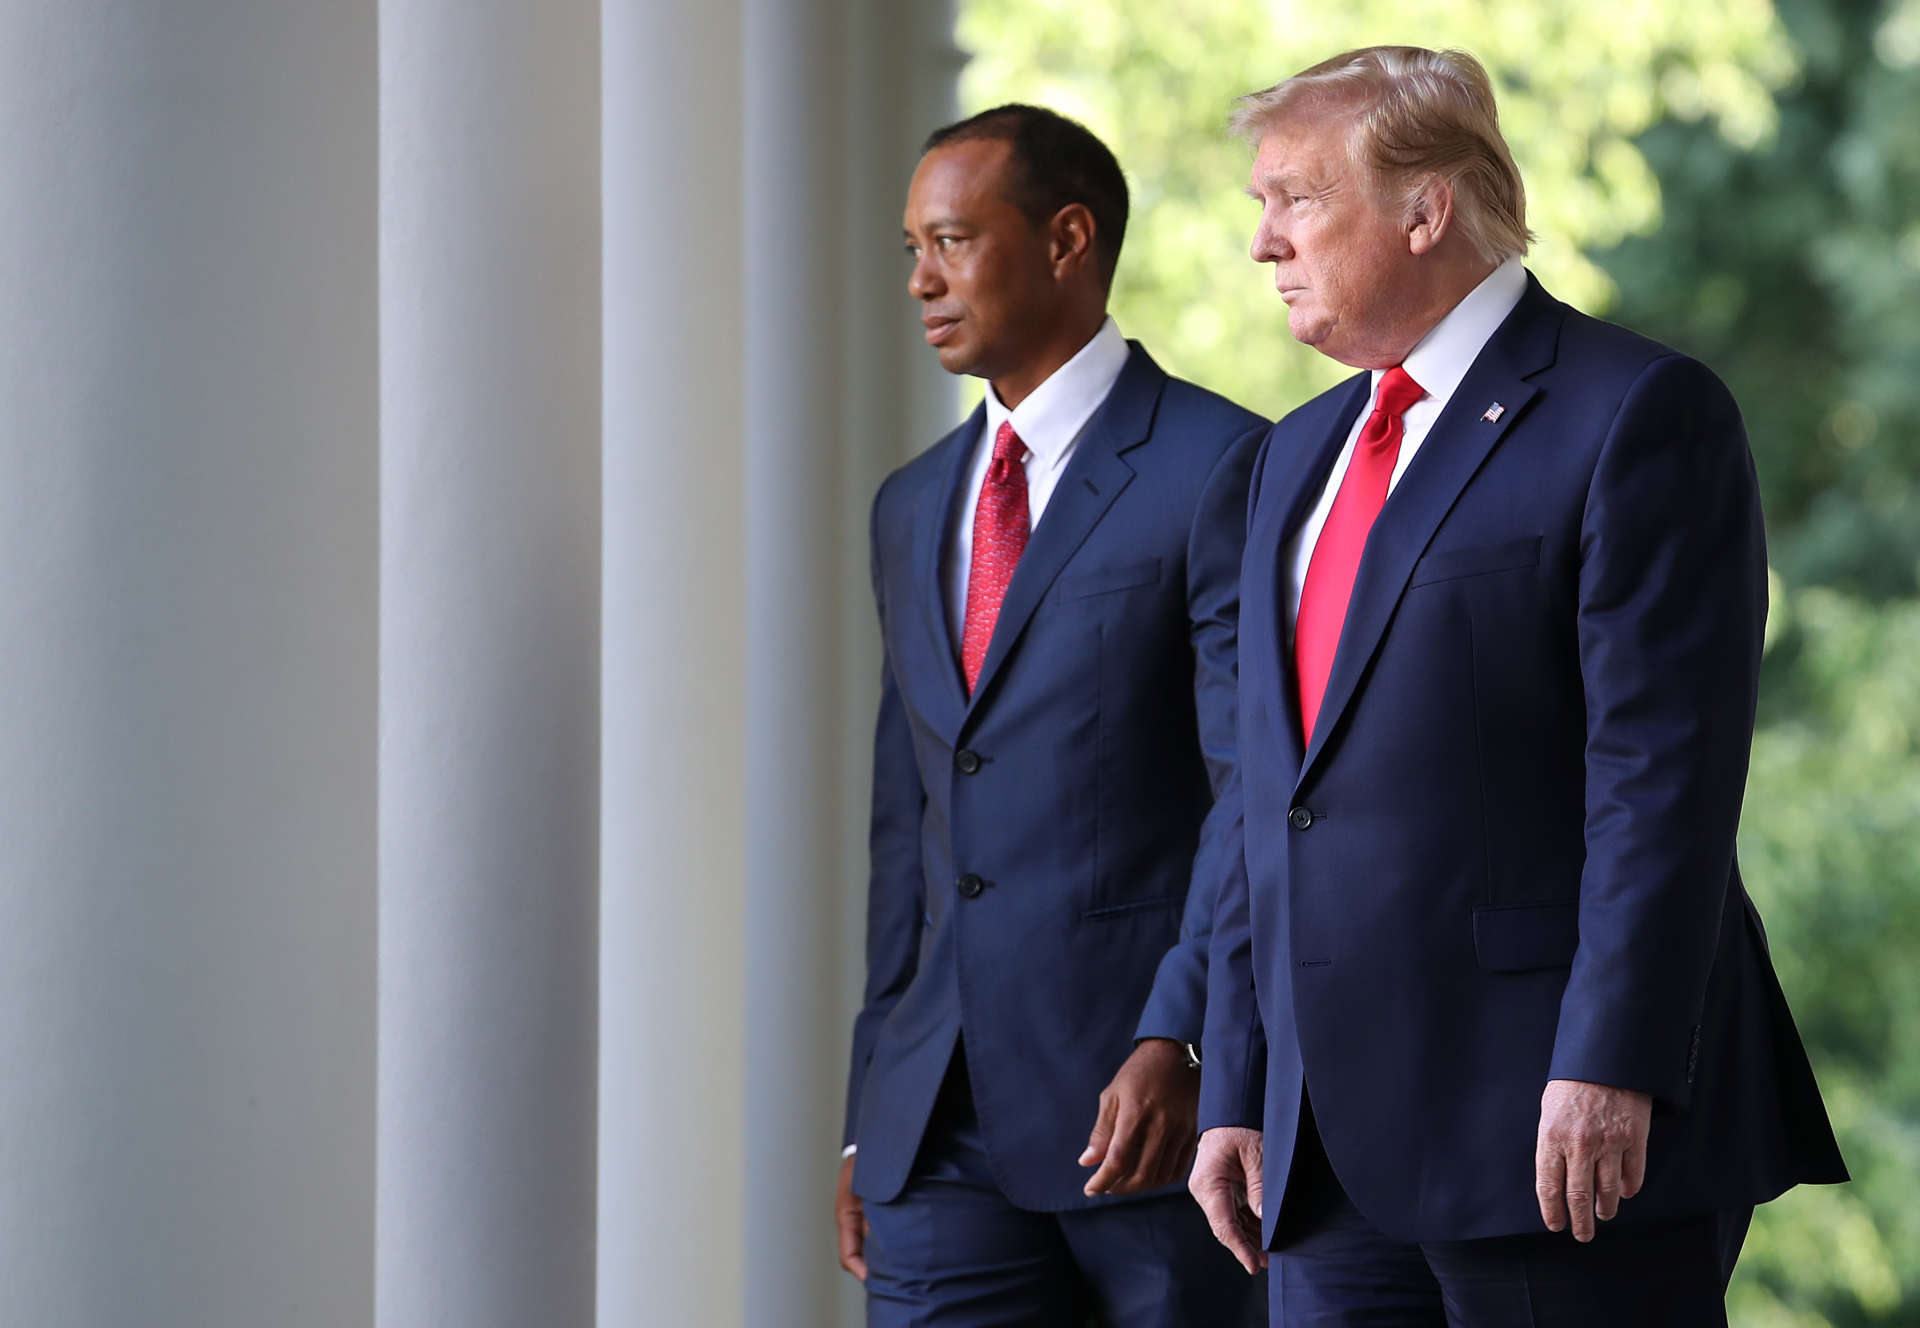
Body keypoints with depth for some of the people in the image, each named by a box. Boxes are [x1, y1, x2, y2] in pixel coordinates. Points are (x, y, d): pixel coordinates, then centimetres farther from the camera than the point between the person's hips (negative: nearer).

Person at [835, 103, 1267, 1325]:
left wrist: (1177, 1043, -21)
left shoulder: (1219, 468, -5)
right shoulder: (913, 507, 18)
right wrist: (871, 1117, 17)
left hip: (1158, 1095, -6)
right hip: (945, 1132, 6)